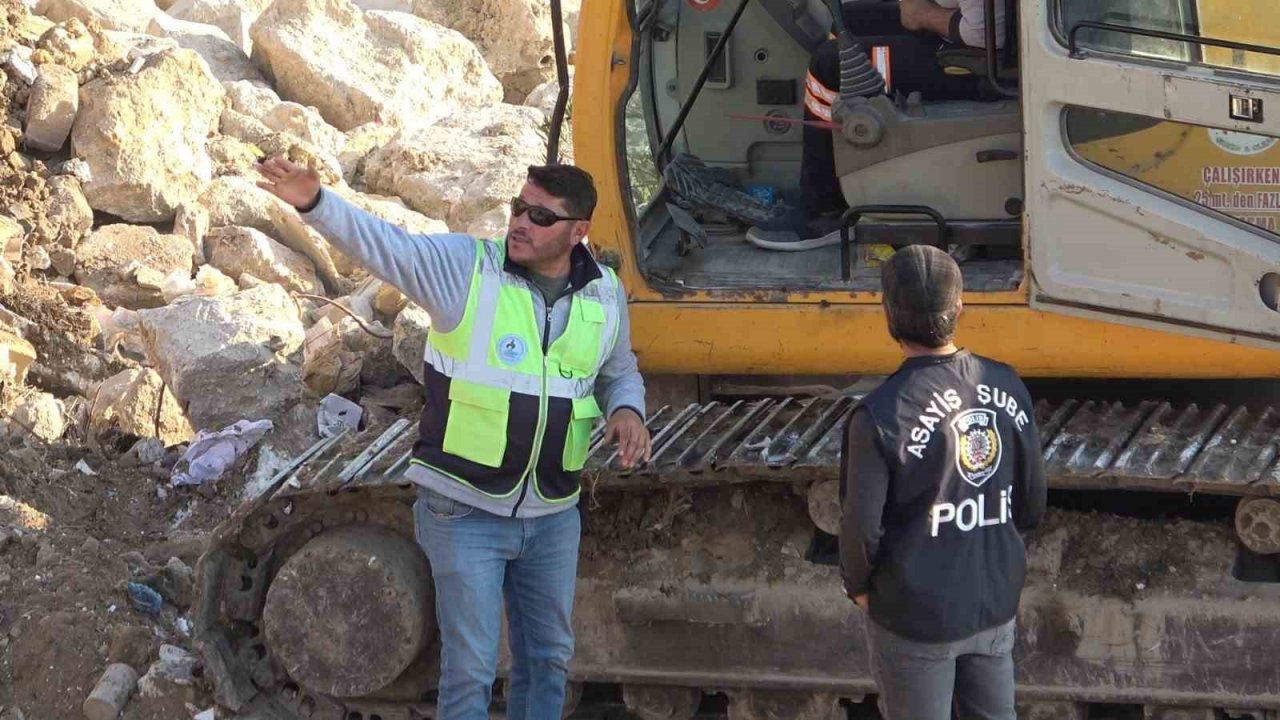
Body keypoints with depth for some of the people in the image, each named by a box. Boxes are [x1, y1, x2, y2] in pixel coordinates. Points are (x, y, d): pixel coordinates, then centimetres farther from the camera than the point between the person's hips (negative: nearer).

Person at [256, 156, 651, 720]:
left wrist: (627, 409, -3)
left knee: (549, 658, 16)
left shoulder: (605, 295, 3)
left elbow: (620, 371, 20)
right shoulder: (463, 267, -10)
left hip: (553, 515, 4)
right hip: (465, 512, -4)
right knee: (470, 668, -2)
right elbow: (379, 243, -23)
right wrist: (316, 203, -40)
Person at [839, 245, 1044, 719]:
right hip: (996, 605, 4)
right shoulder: (1007, 388, -8)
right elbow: (1033, 503, 2)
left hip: (915, 615, -4)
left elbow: (863, 527, -17)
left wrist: (857, 585, 3)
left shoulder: (880, 416, -24)